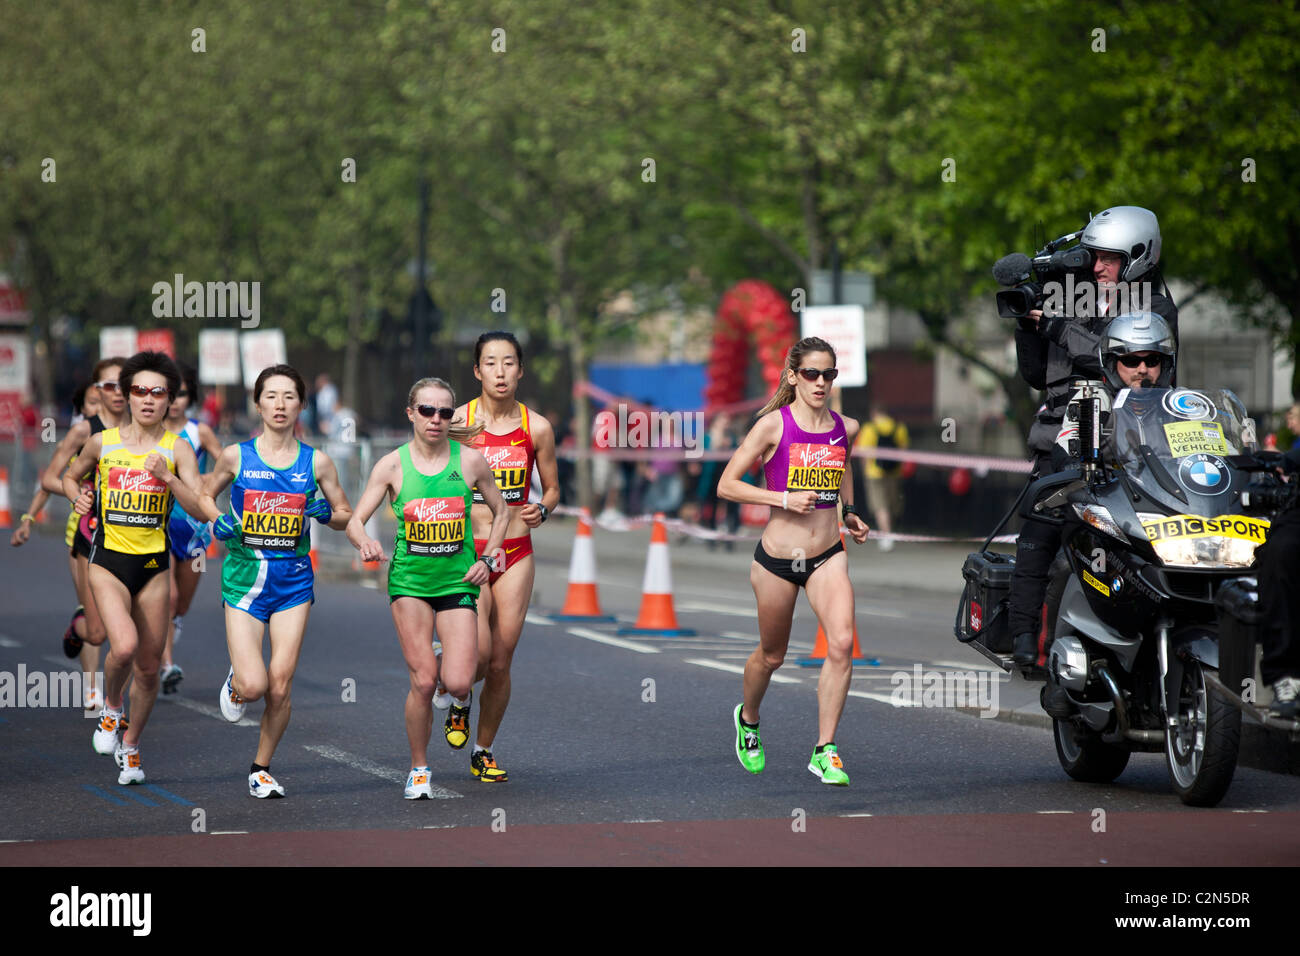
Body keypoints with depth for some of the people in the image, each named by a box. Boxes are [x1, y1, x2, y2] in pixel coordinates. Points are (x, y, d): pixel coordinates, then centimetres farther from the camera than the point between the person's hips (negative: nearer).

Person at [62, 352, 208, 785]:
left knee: (148, 667, 6)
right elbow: (70, 476, 21)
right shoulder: (101, 442, 1)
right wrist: (77, 496, -1)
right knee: (124, 645, -24)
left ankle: (130, 744, 28)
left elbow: (200, 509, -10)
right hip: (108, 560, -1)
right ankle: (110, 708, 6)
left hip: (153, 565, 1)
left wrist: (168, 477, -23)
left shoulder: (177, 449, -2)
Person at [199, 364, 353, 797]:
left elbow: (346, 515, 11)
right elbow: (205, 494, 16)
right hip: (245, 576, -1)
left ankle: (262, 768, 18)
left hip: (294, 581, 1)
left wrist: (327, 514, -11)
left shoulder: (316, 462, 1)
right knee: (253, 685, -14)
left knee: (280, 687, -2)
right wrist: (218, 521, -5)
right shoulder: (236, 456, -1)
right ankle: (235, 681, 24)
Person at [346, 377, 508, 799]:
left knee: (457, 685, -12)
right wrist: (365, 542, -24)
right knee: (423, 682, -10)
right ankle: (418, 770, 9)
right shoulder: (392, 465, -3)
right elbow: (355, 521, -1)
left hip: (458, 582, 1)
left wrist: (487, 559, 0)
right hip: (409, 581, -1)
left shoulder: (470, 460, -1)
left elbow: (500, 512, 12)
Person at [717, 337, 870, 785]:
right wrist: (783, 499, -19)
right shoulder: (774, 425, -9)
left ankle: (825, 751, -8)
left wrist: (850, 512, 13)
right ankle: (748, 719, 45)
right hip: (777, 558, -3)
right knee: (771, 655, 13)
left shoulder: (846, 428, 4)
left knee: (842, 643, -18)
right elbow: (727, 485, -8)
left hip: (828, 555, 3)